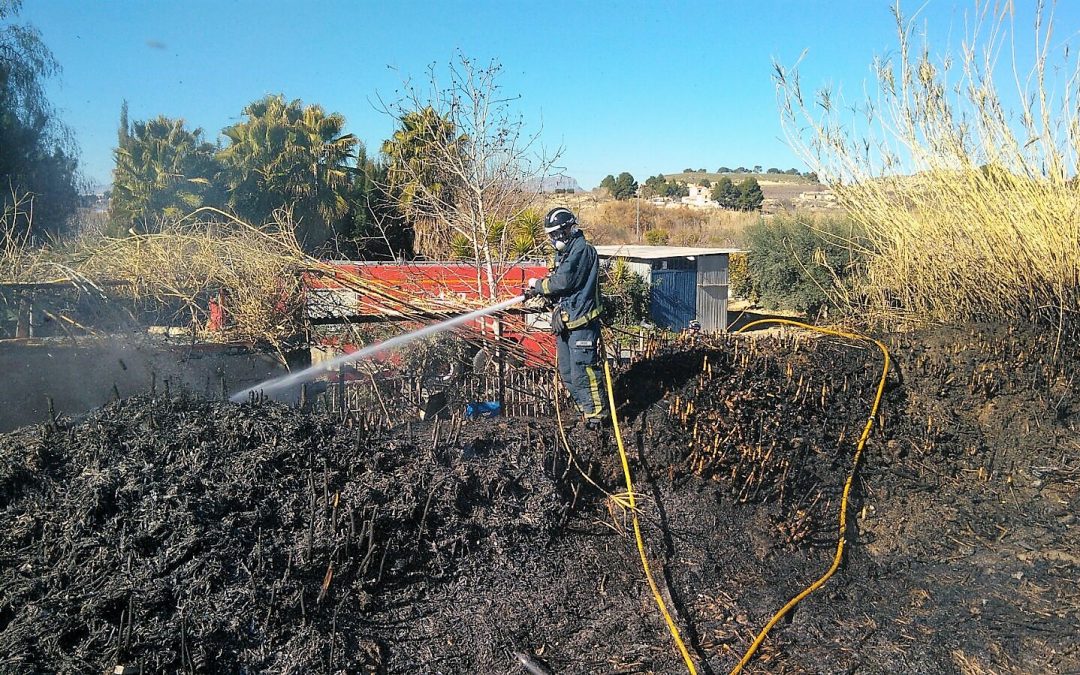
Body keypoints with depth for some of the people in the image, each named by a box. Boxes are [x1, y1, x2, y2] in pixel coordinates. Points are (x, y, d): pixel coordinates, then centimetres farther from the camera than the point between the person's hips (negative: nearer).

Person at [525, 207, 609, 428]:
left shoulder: (582, 250, -13)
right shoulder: (564, 253, 18)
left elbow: (563, 281, -21)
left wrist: (538, 284, -5)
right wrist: (539, 290, -1)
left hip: (581, 322, -10)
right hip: (564, 322, 10)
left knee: (583, 371, -9)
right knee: (567, 373, 14)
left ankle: (597, 413, 1)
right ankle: (586, 408, 25)